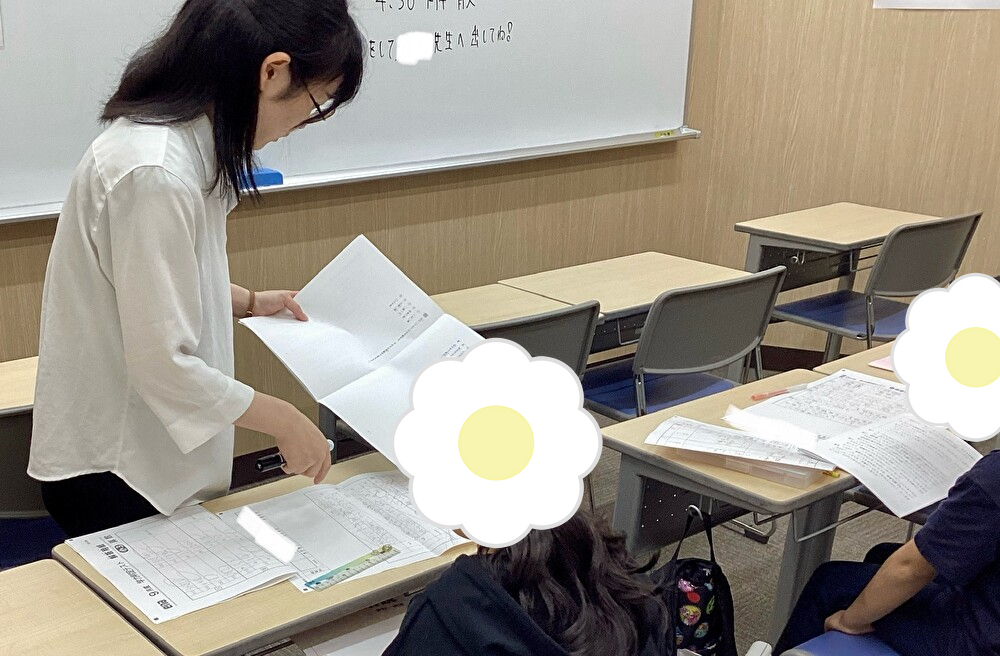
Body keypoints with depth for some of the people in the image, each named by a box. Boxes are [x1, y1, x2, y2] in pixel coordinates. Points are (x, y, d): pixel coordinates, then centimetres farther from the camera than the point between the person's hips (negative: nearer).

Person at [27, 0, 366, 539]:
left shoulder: (179, 140, 2)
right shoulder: (155, 174, -28)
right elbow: (164, 364, -26)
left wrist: (247, 302, 12)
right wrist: (283, 420, -16)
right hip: (112, 474, -9)